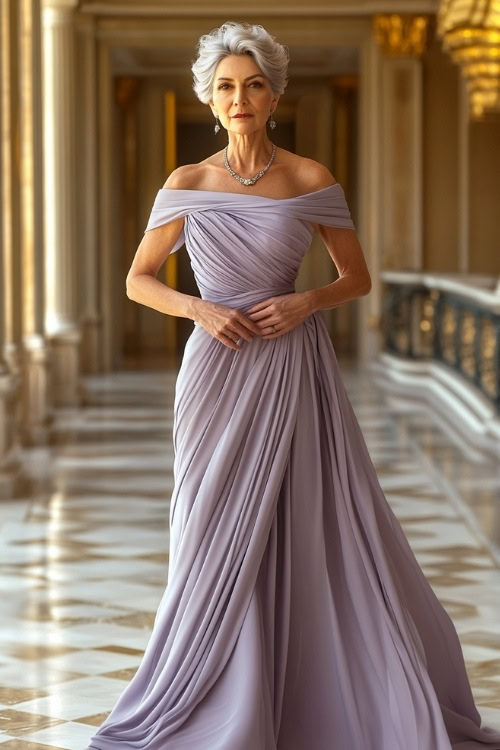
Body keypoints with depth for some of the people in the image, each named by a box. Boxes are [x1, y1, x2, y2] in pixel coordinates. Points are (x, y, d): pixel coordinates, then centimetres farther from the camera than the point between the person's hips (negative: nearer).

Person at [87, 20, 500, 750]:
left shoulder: (311, 179, 0)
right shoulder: (187, 184, 2)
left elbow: (359, 278, 8)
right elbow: (138, 280, 8)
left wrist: (305, 302, -11)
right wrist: (200, 308, -10)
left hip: (296, 372, -1)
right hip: (220, 376, 1)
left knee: (328, 535, 0)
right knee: (222, 545, 4)